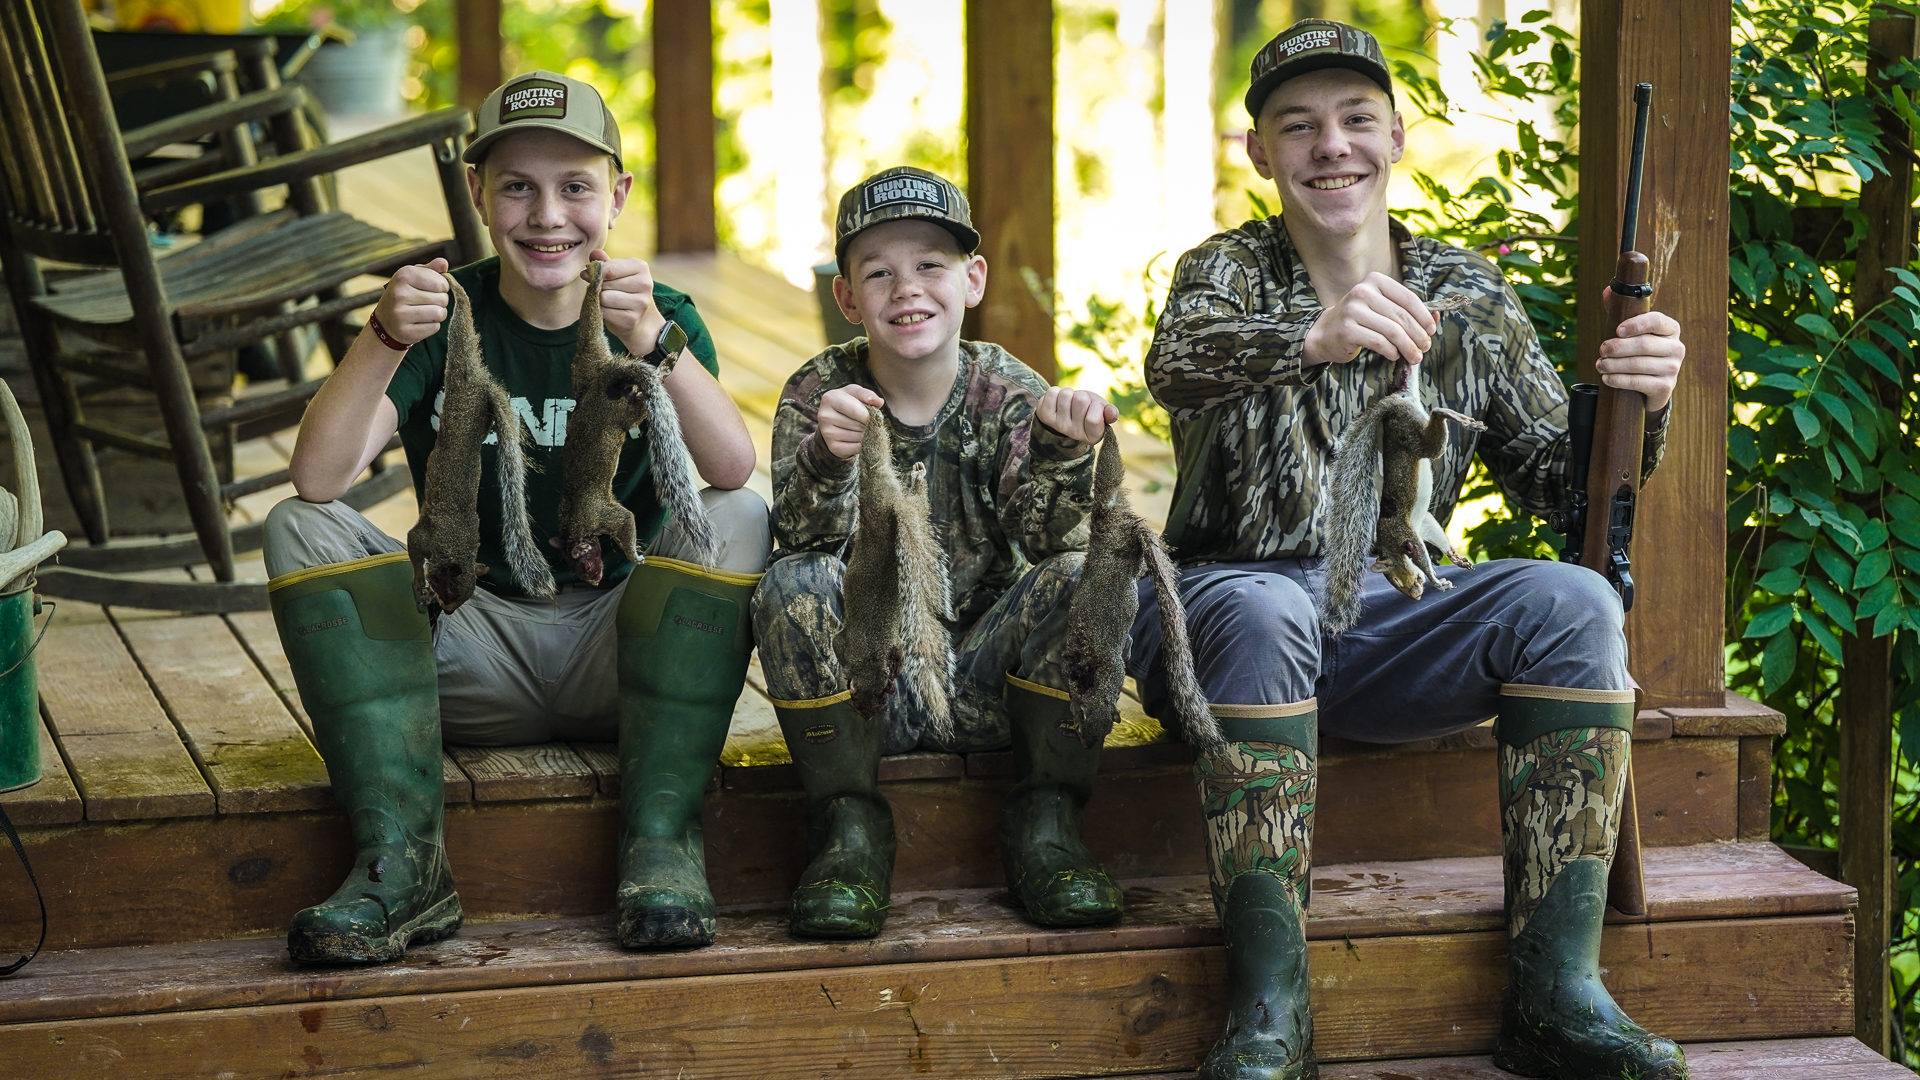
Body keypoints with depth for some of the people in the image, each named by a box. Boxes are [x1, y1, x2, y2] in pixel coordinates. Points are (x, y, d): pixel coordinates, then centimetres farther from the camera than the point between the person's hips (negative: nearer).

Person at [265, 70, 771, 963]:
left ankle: (660, 843, -27)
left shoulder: (661, 318, -1)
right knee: (299, 528, -19)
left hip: (619, 653, -1)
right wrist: (384, 341, -33)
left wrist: (655, 346, -39)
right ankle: (401, 859, -29)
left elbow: (733, 472, -22)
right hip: (475, 649, 1)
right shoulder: (444, 318, -1)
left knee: (738, 520, -25)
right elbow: (317, 478, -17)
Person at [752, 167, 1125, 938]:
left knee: (1083, 579, -24)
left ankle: (1045, 823, -11)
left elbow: (1047, 540, -16)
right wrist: (828, 458, -40)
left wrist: (1060, 450, -36)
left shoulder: (1007, 391, -3)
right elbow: (809, 542, -19)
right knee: (794, 586, -28)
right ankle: (849, 826, -17)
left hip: (983, 681, 1)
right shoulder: (819, 393, -4)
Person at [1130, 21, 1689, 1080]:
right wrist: (1313, 337, -47)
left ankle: (1554, 993, -26)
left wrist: (1636, 408, -20)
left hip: (1385, 619, 3)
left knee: (1573, 602, -23)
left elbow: (1554, 480, 3)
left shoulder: (1467, 296, 9)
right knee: (1257, 607, -37)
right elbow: (1176, 364, -25)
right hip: (1232, 592, -3)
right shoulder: (1228, 271, 0)